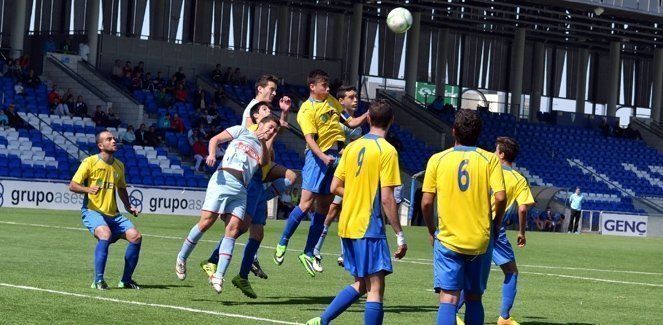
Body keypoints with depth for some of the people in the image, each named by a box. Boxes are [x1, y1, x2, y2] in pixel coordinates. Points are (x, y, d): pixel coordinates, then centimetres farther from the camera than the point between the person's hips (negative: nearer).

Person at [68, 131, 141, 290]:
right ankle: (98, 281, -28)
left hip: (113, 214, 6)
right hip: (93, 211, -6)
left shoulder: (119, 165, 12)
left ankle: (126, 280, 4)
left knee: (135, 236, -10)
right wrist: (88, 189, -27)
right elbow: (72, 185, -7)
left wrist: (128, 206, 13)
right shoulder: (90, 162, -6)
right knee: (105, 234, -34)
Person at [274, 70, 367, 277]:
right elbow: (309, 138, -19)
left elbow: (350, 123, 23)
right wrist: (323, 157, -34)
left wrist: (367, 115, 8)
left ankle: (308, 254, 13)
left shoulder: (331, 101, 14)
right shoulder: (307, 110, -9)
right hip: (317, 156, -7)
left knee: (324, 207, 6)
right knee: (307, 203, -14)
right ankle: (283, 243, 2)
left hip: (335, 156, 7)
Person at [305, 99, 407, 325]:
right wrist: (400, 236, -9)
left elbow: (335, 187, 10)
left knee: (361, 284, 18)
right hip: (370, 227, -7)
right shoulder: (387, 151, -11)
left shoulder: (352, 147, 8)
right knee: (375, 288, -5)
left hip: (347, 226, 7)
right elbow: (386, 199, -14)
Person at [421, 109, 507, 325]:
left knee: (448, 298, -6)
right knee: (474, 298, 14)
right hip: (480, 241, 1)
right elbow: (500, 197, -10)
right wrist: (496, 225, 8)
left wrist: (431, 231, 13)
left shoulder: (437, 159, -1)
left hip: (447, 240, -1)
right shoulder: (490, 159, -1)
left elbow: (426, 202, -3)